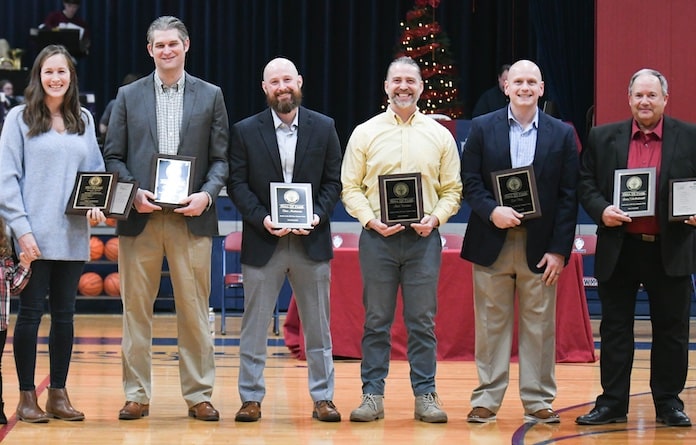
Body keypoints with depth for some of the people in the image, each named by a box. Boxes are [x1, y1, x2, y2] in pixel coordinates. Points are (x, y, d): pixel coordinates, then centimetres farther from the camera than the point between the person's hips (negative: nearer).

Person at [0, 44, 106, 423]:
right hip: (34, 235, -4)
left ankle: (58, 394, 15)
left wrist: (96, 204, -4)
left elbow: (96, 171, 16)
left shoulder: (84, 120, 12)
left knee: (64, 314, 8)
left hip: (73, 235, 4)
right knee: (30, 312, 0)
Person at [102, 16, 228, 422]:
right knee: (136, 309, 4)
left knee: (195, 311, 2)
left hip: (192, 217, -1)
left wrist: (206, 194, -11)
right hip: (140, 218, 1)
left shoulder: (210, 96, 8)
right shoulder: (129, 96, 9)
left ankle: (199, 396, 9)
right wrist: (133, 192, -9)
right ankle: (137, 395, 11)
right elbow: (113, 156, 7)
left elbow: (220, 158, 6)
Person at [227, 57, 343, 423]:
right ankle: (251, 399, 11)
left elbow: (333, 181, 4)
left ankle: (322, 398, 14)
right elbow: (237, 184, -1)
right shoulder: (245, 131, 2)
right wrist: (262, 219, -14)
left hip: (312, 240, 1)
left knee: (318, 327, 6)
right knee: (254, 326, 3)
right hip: (262, 241, -1)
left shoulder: (324, 128, 5)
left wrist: (317, 214, -12)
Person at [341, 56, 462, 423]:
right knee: (376, 321, 3)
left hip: (423, 238, 1)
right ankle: (372, 396, 8)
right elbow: (350, 187, 4)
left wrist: (435, 218, -9)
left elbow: (452, 190, 9)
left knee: (422, 322, 3)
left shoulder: (440, 136, 8)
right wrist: (371, 220, -11)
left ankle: (425, 396, 9)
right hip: (377, 237, -1)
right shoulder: (365, 133, 5)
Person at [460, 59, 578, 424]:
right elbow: (469, 181, 2)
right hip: (493, 243, 0)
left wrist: (559, 249, -5)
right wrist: (492, 211, -16)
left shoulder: (562, 134, 4)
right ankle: (486, 400, 10)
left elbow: (568, 196, 2)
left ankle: (538, 401, 10)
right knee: (491, 324, 4)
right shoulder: (483, 128, 5)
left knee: (539, 326, 3)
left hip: (540, 245, 0)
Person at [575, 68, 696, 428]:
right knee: (615, 330, 6)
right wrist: (601, 210, -11)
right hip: (619, 249, 1)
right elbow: (585, 183, 6)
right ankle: (612, 404, 14)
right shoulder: (603, 138, 6)